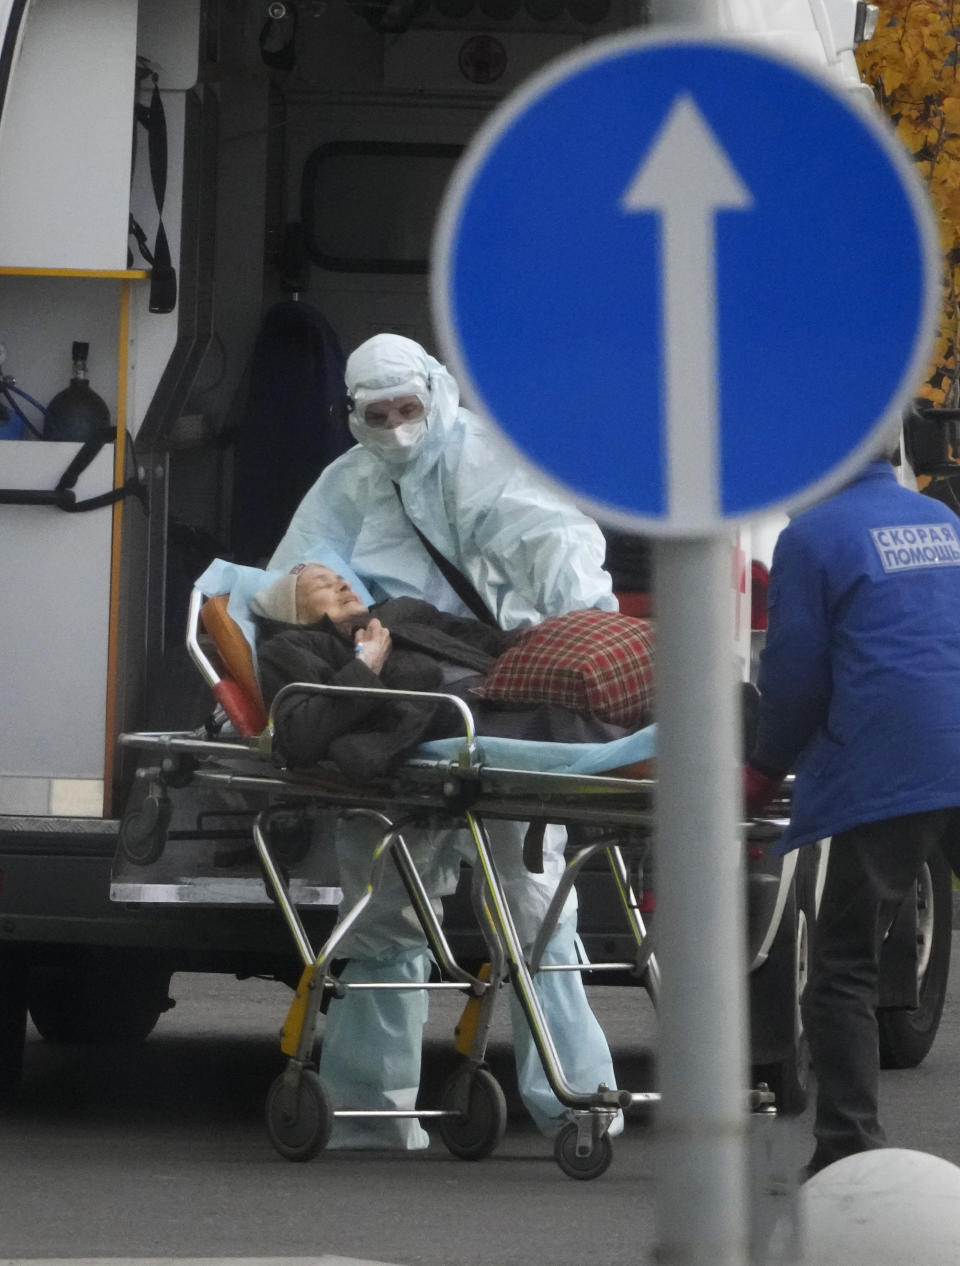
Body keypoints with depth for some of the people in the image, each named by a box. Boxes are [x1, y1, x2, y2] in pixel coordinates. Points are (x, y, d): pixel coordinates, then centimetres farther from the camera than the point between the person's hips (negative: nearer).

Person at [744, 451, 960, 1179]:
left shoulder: (812, 538, -1)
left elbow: (794, 676, -1)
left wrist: (766, 771, 15)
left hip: (887, 781, -5)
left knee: (846, 964, 2)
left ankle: (850, 1144, -5)